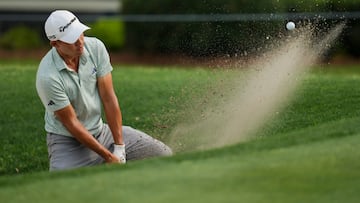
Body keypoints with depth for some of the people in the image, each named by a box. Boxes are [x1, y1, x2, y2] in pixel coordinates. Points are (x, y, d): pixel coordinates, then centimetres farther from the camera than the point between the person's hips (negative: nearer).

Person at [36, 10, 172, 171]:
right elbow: (71, 123, -19)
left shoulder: (96, 47, -12)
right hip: (68, 140, -5)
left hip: (102, 130, 5)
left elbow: (109, 98, -9)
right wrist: (108, 156, -17)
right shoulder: (47, 77, -26)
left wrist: (119, 146, -12)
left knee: (164, 154, -4)